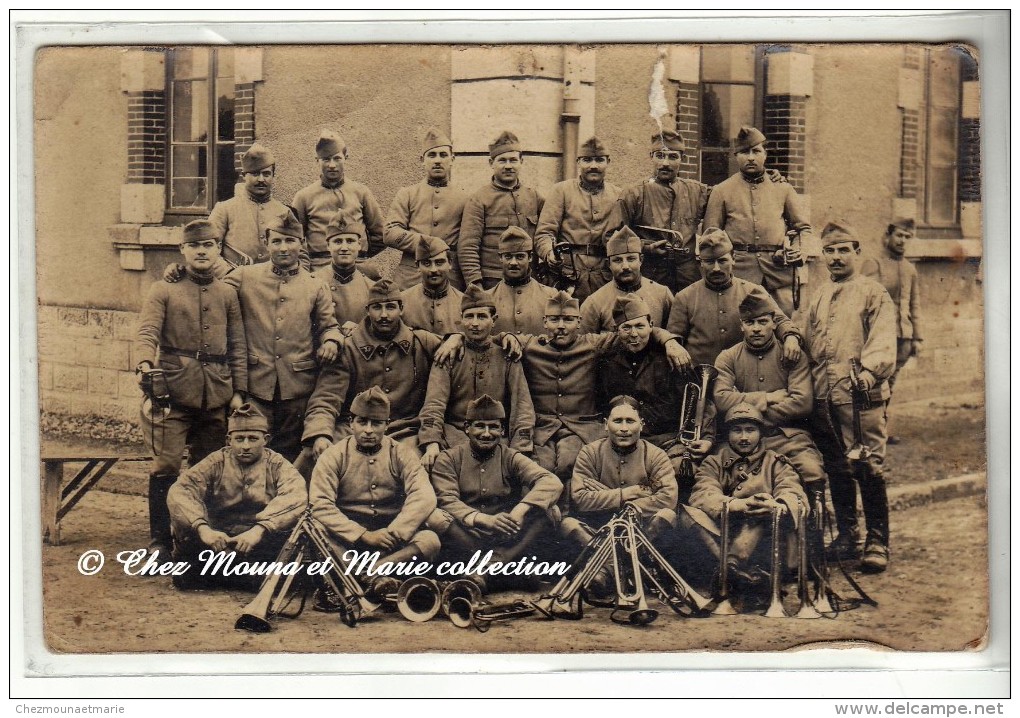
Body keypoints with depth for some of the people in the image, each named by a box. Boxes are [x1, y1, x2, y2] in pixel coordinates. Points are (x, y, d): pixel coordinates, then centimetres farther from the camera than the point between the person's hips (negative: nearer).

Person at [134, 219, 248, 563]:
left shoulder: (227, 294, 14)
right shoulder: (163, 290, 6)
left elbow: (238, 346, 13)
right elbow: (147, 333, -6)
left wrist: (239, 391, 5)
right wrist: (144, 365, -26)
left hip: (216, 394, 3)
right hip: (173, 389, -3)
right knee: (166, 465, -8)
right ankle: (160, 542, 1)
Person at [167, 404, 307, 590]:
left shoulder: (277, 465, 3)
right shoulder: (216, 463, 6)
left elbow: (297, 497, -19)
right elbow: (178, 492, -11)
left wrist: (259, 530, -34)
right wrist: (202, 528, -30)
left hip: (264, 544, 0)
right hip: (218, 539, 0)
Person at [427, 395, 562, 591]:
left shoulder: (511, 458, 10)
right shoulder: (448, 459, 8)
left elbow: (552, 483, -8)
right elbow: (446, 500, -10)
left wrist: (520, 510, -28)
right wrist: (484, 519, -29)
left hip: (507, 541, 1)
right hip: (465, 539, -1)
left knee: (548, 513, -23)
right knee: (434, 517, -30)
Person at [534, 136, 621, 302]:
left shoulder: (618, 195, 15)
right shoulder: (561, 190, 8)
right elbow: (544, 233, 0)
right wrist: (550, 255, -21)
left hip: (606, 279, 2)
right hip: (569, 274, -2)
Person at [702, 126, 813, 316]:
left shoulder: (783, 189, 13)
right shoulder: (722, 191, 9)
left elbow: (804, 228, 19)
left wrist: (798, 252, -1)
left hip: (779, 269, 1)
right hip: (739, 269, -1)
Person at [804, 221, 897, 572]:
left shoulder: (873, 293, 2)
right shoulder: (818, 297, 22)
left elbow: (883, 340, -11)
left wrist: (870, 369, -28)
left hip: (861, 396, -6)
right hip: (822, 398, 6)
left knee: (869, 468, -9)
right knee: (836, 470, 12)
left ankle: (877, 543, -3)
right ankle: (846, 535, 22)